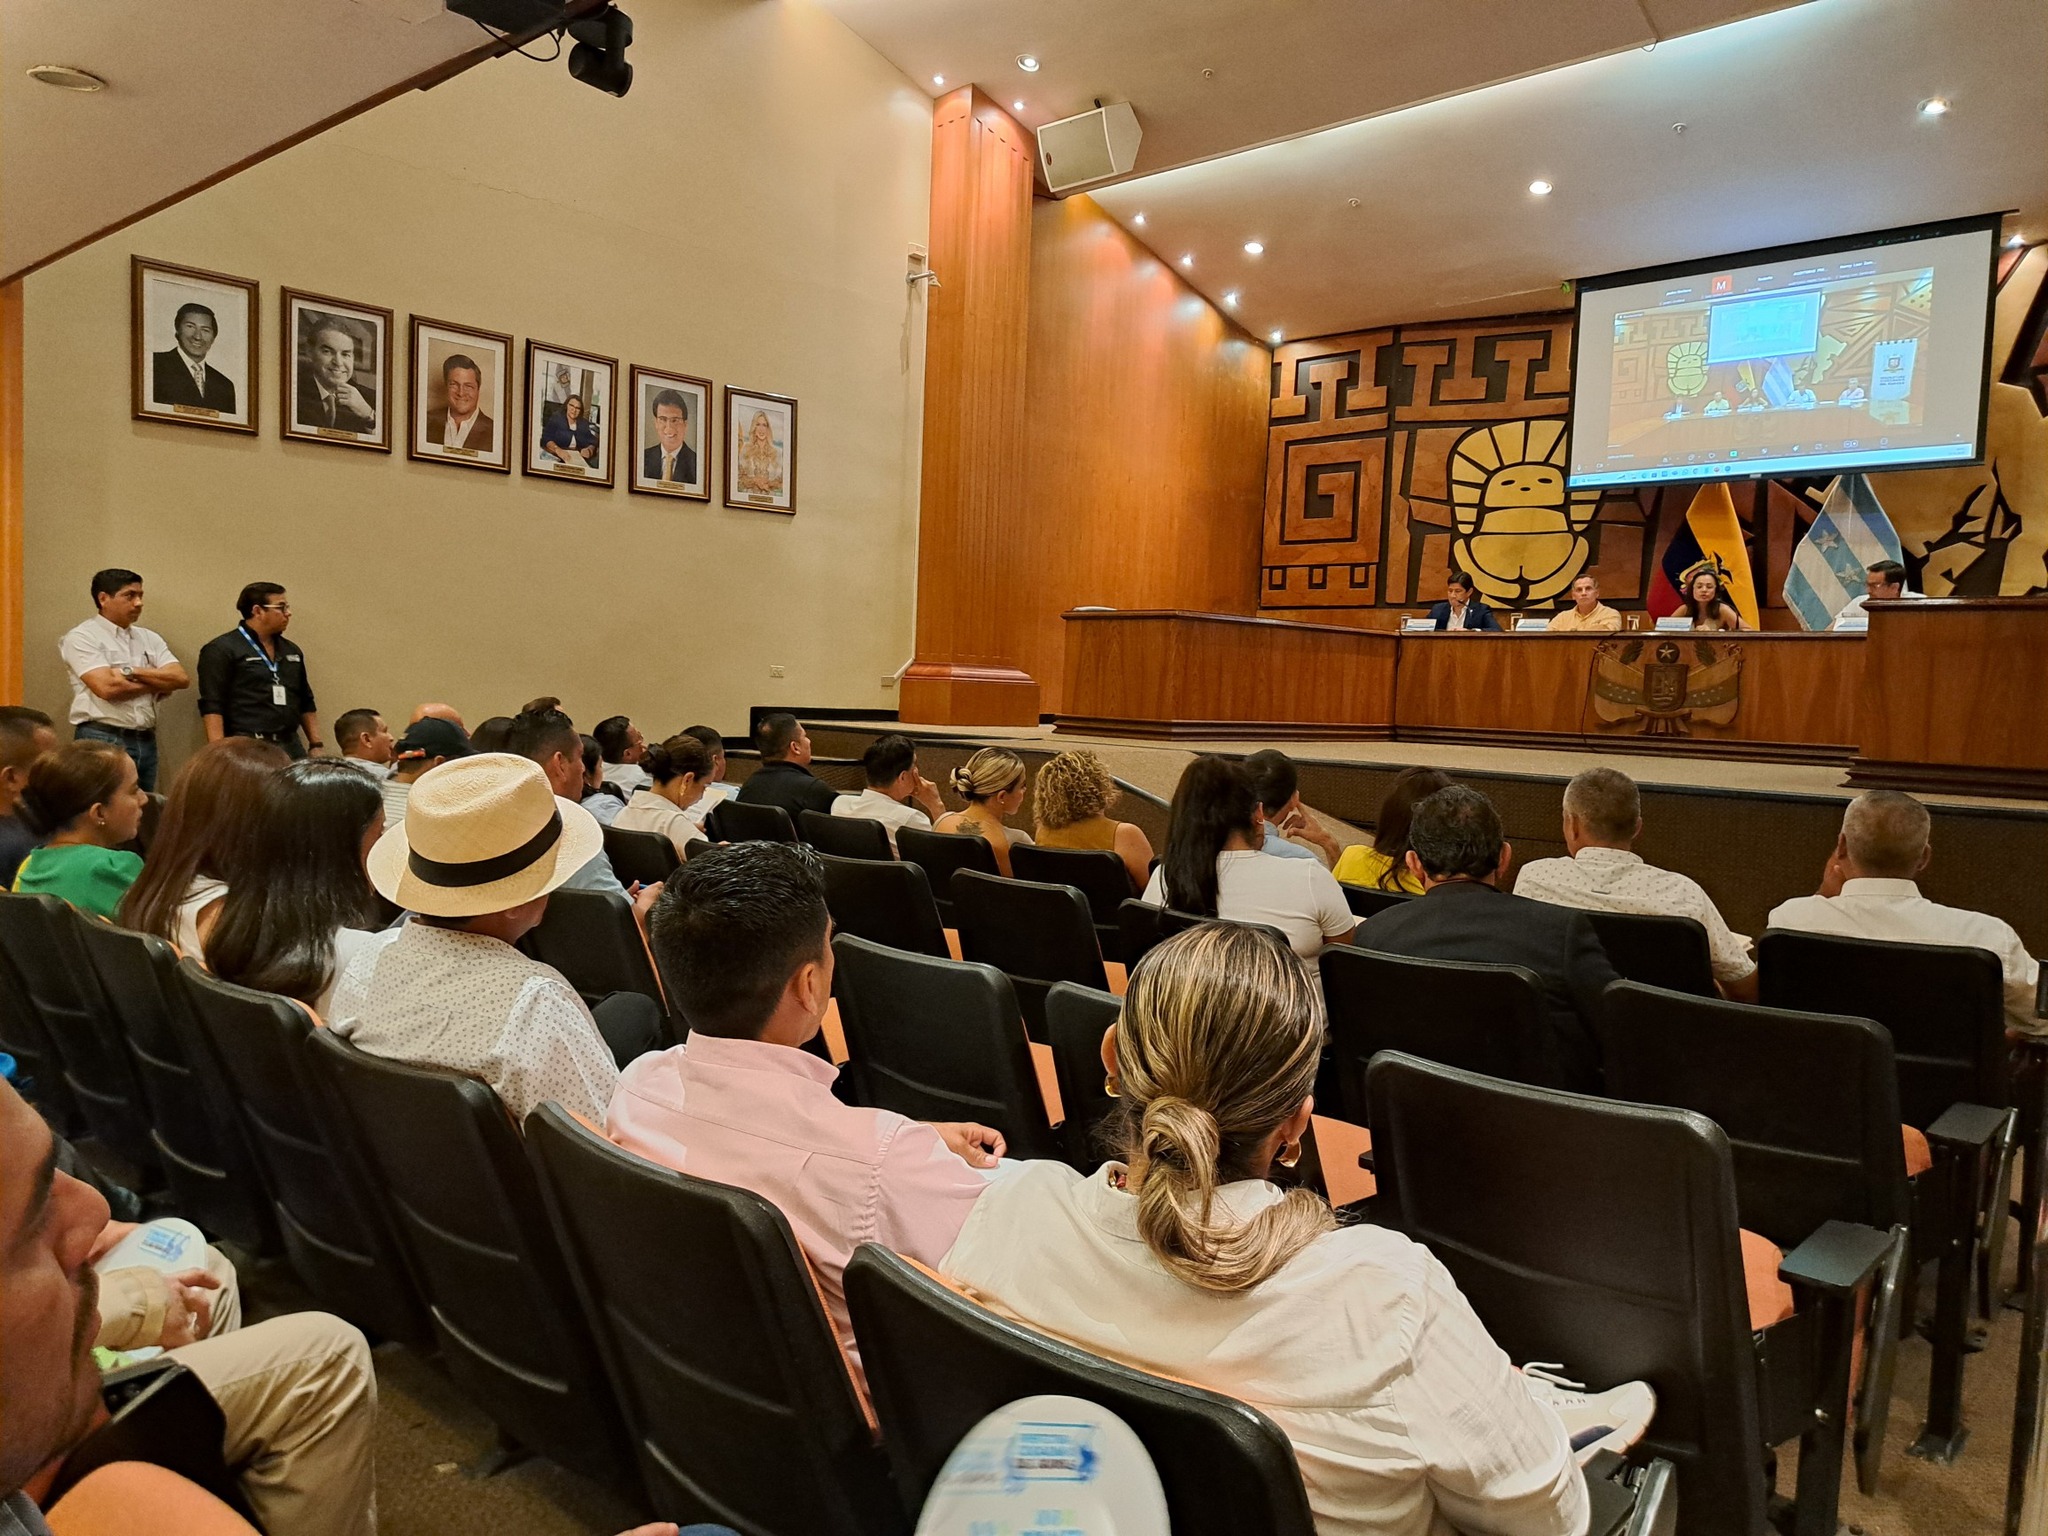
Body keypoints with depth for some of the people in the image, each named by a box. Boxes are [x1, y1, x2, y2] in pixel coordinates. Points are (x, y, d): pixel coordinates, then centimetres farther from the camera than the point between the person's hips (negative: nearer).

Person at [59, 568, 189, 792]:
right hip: (102, 741, -6)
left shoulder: (149, 638, 14)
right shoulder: (81, 637, -3)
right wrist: (158, 683, -3)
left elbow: (181, 678, 0)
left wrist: (131, 671, -10)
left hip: (146, 741, 6)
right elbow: (107, 687, -16)